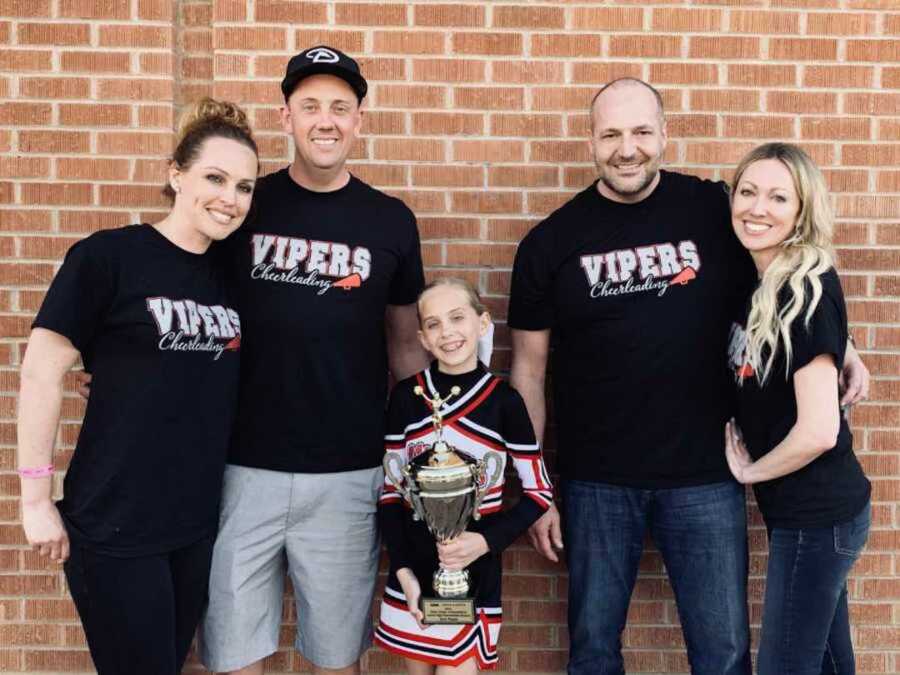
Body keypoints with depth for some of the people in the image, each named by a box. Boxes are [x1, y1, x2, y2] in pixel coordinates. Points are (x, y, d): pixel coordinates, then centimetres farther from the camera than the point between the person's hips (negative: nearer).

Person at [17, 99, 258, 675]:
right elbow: (41, 371, -11)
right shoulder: (107, 256, -11)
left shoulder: (228, 274, 7)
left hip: (198, 521, 6)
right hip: (116, 525, -6)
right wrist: (37, 497, -11)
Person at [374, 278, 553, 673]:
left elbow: (538, 493, -2)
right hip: (413, 570, 2)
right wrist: (402, 570, -7)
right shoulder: (406, 396, -2)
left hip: (474, 572, -2)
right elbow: (389, 489, 2)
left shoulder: (503, 400, -7)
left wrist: (486, 541, -16)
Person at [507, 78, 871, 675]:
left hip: (705, 477, 0)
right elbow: (529, 370, 1)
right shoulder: (551, 242, -2)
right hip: (596, 483, 0)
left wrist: (839, 346, -7)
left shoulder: (714, 210, -2)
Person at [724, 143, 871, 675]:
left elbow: (819, 430, -24)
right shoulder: (764, 286, 6)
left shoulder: (807, 289, -19)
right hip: (810, 510, 8)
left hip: (817, 515, -8)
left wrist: (750, 470, -10)